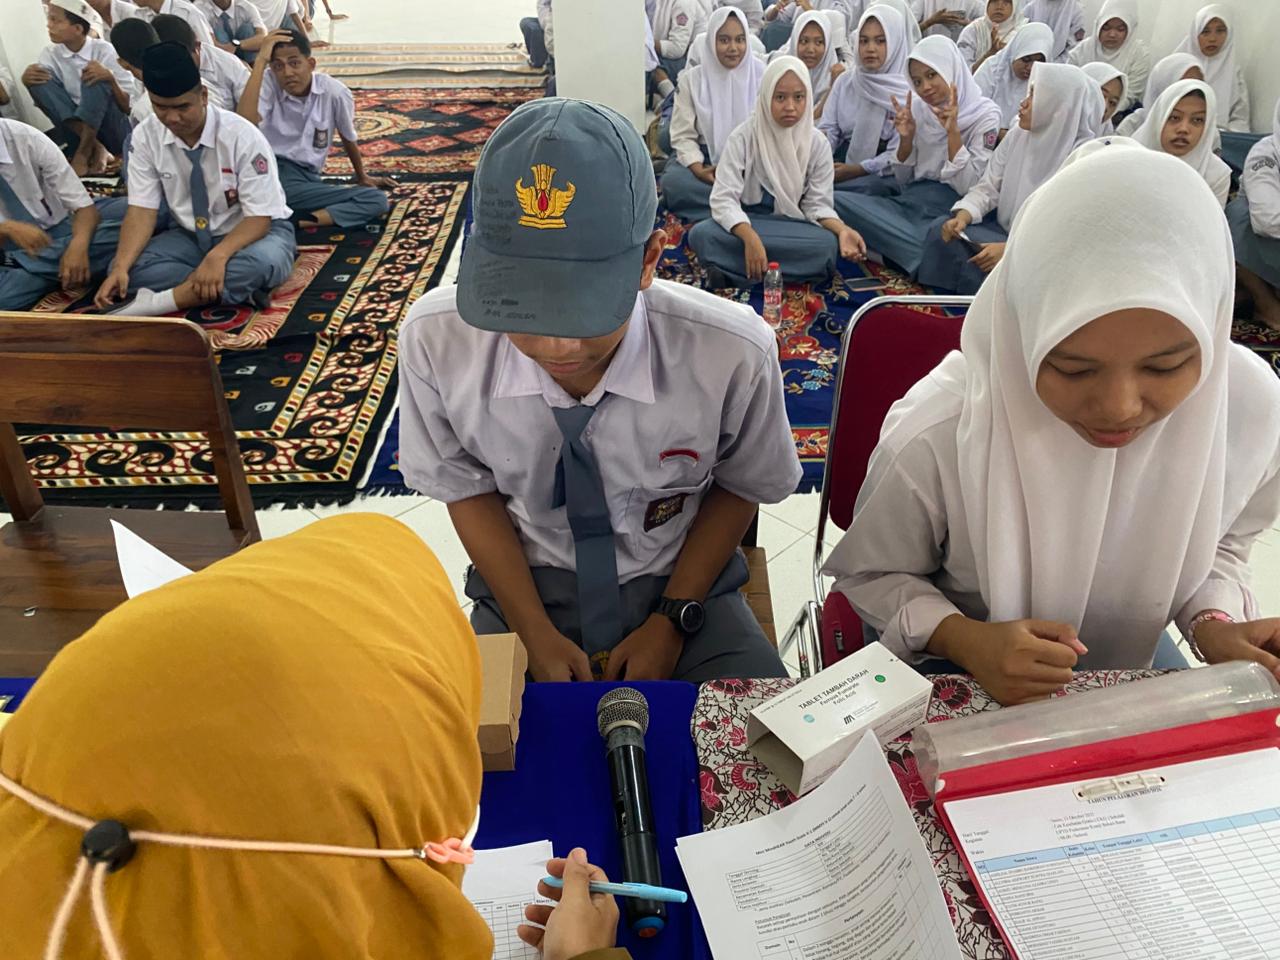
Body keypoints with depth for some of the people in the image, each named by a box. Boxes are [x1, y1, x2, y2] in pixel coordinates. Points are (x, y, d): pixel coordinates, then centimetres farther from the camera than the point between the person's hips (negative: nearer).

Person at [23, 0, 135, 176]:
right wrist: (26, 80, -19)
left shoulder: (103, 50, -6)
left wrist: (110, 79, -28)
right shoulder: (50, 54, 4)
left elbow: (129, 107, -10)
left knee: (95, 78, -24)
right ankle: (93, 146, -26)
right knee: (40, 79, -14)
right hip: (78, 131, 4)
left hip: (114, 131, -4)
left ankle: (84, 151, -26)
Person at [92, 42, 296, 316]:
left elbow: (258, 218, -21)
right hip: (191, 236, 4)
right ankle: (237, 289, -27)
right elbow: (141, 210, -10)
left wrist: (218, 256, -40)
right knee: (130, 268, -22)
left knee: (260, 262, -40)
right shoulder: (145, 137, -9)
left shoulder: (242, 136, -21)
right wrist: (121, 267, -28)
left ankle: (160, 302, -30)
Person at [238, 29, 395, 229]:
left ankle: (295, 220, -27)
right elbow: (245, 124, -30)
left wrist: (362, 177, 31)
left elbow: (349, 138, 15)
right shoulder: (268, 83, -9)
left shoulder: (335, 92, -4)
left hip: (309, 177, 4)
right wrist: (261, 60, -26)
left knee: (378, 200, -18)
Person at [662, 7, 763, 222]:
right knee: (673, 182, -32)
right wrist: (698, 169, -21)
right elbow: (683, 135, -2)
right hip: (705, 159, 1)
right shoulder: (692, 79, 1)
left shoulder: (760, 76, 1)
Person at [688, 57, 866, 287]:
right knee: (701, 235, -33)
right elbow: (724, 198, -20)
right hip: (746, 224, -2)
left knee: (828, 246, -33)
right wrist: (751, 238, -38)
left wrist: (842, 230, -26)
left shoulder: (817, 143, -4)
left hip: (792, 229, 2)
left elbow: (817, 204, -3)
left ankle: (735, 270, -26)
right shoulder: (743, 137, -11)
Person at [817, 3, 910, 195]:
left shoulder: (908, 89, -2)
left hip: (887, 176, -3)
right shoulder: (844, 81, 13)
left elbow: (900, 154, -9)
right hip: (845, 168, 3)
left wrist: (857, 170, -21)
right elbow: (828, 129, 7)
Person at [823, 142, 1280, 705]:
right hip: (955, 672, -2)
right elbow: (869, 575, -14)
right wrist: (965, 640, -30)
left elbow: (1215, 544, 1)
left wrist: (1214, 626, -17)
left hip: (1128, 659, 3)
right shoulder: (934, 437, -32)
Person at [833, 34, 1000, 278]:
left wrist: (953, 132, -17)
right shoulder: (917, 108, 9)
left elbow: (969, 187, -12)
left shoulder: (985, 116, -3)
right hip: (909, 201, 4)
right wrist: (906, 138, -6)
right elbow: (903, 183, 10)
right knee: (836, 200, -20)